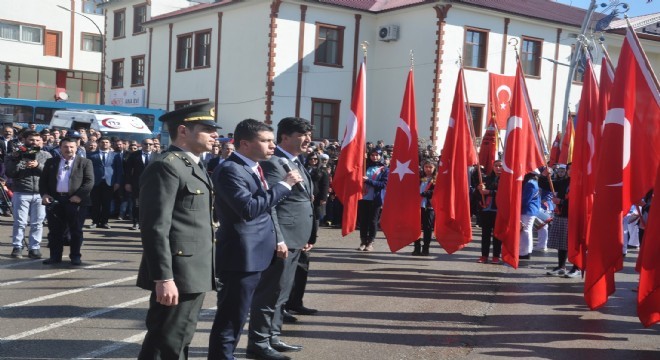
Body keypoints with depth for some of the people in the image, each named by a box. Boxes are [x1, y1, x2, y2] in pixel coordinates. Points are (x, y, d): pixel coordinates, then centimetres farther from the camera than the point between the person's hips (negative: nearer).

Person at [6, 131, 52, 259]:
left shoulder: (46, 155, 10)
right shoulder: (17, 155, 7)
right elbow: (9, 173, -1)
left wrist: (38, 165, -15)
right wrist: (15, 159, -13)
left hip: (40, 194, 1)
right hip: (21, 193, -1)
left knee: (37, 223, 2)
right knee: (20, 222, 0)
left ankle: (34, 248, 9)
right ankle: (17, 247, 9)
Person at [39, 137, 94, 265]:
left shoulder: (85, 162, 2)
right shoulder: (51, 162, 12)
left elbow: (89, 181, -5)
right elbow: (43, 180, 13)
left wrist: (79, 195, -14)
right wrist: (44, 194, -3)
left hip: (75, 201, -3)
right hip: (54, 200, 3)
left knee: (76, 231, 2)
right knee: (55, 230, 7)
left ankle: (75, 256, 11)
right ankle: (55, 256, 15)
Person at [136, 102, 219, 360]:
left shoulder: (194, 166, 16)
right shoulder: (165, 167, -15)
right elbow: (155, 228, -21)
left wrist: (203, 271, 18)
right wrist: (163, 278, -25)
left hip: (194, 273, 10)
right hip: (176, 276, -10)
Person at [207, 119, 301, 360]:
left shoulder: (254, 168, 14)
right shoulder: (230, 170, -16)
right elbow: (249, 208, -27)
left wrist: (275, 240, 19)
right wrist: (284, 185, -22)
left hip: (253, 254, 10)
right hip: (240, 256, -10)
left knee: (235, 317, 18)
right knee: (230, 319, -5)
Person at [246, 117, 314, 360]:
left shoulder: (296, 163, 17)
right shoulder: (273, 163, -13)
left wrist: (305, 237, 19)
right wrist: (277, 239, -24)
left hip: (295, 239, 10)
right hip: (282, 239, -10)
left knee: (282, 292, 17)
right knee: (270, 291, -4)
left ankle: (272, 337, 27)